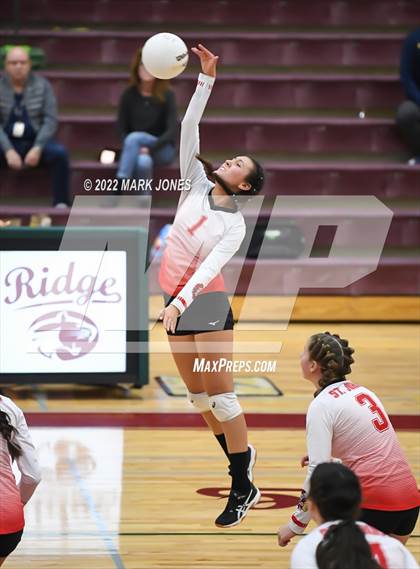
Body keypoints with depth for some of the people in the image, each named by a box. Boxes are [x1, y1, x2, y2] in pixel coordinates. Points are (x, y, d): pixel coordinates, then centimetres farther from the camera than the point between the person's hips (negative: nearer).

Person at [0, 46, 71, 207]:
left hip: (35, 141, 0)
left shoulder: (42, 85, 1)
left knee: (59, 153, -30)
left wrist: (37, 148, -18)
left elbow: (50, 120, -4)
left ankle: (61, 204, -24)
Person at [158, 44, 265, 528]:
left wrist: (179, 302, -35)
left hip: (205, 302, -6)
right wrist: (206, 79, -9)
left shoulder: (234, 225, -9)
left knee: (220, 395, -8)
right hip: (176, 302, 6)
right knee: (198, 395, 11)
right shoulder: (197, 184, 5)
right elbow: (189, 128, -1)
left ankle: (244, 488, -5)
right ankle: (240, 455, 29)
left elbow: (208, 267, -21)